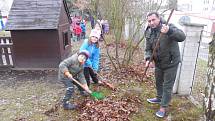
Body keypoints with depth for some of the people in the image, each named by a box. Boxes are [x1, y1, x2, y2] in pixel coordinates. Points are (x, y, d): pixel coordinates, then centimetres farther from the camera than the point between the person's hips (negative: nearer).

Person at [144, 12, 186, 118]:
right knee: (158, 82, 24)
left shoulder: (169, 27, -20)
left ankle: (163, 107, 21)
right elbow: (148, 49, 0)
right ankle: (159, 98, 48)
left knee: (167, 86, 4)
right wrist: (148, 58, -19)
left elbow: (182, 37, -35)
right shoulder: (148, 33, -4)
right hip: (158, 63, 6)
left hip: (171, 63, -6)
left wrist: (169, 31, -53)